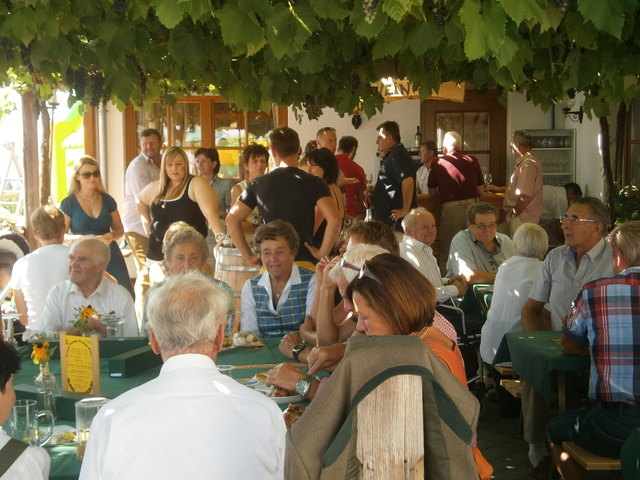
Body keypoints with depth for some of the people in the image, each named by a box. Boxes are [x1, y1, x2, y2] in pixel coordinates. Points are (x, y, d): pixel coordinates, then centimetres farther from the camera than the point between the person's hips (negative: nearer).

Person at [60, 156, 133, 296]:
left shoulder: (107, 199, 8)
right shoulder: (68, 204, -1)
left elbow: (119, 229, 15)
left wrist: (112, 236, -8)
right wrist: (80, 238, -22)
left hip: (111, 257, 3)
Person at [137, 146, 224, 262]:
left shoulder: (196, 184, -8)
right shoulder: (156, 187, 10)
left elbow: (211, 213, -20)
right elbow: (140, 200, 30)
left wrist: (221, 238, -34)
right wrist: (148, 225, 19)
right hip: (157, 255, 6)